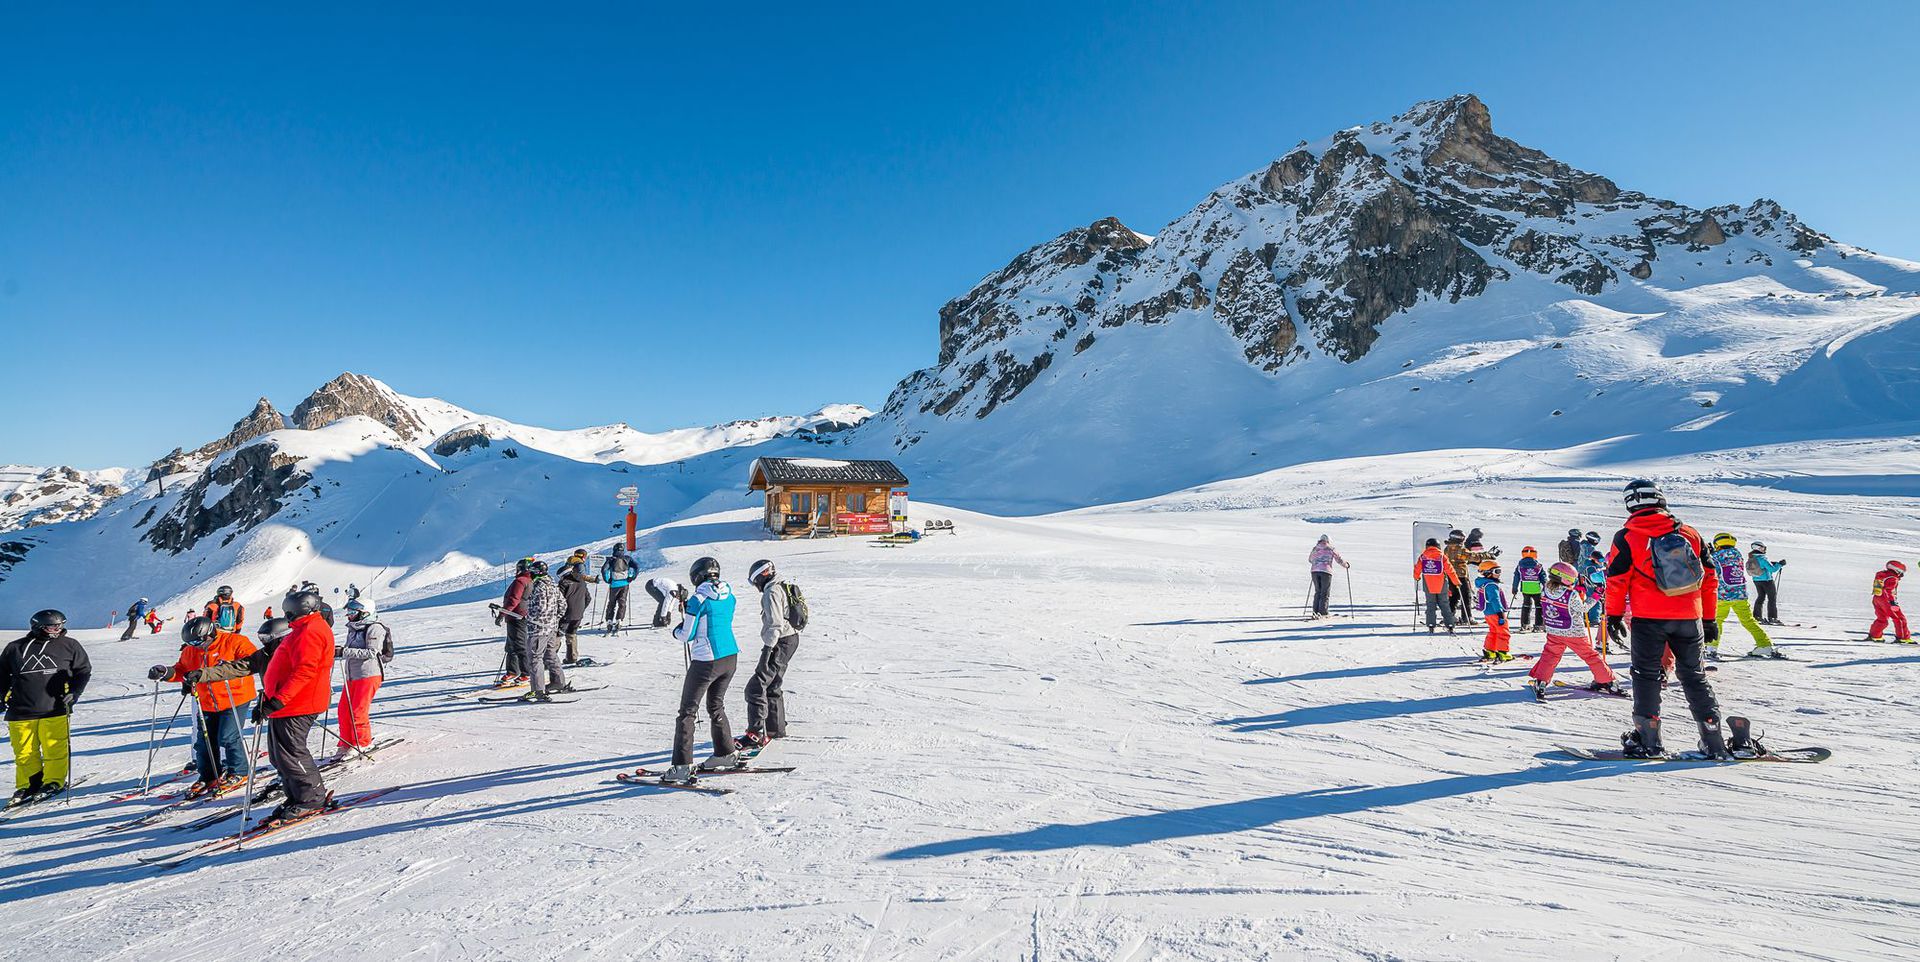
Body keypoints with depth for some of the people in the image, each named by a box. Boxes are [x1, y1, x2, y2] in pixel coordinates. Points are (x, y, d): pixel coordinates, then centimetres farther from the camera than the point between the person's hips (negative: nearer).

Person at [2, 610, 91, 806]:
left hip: (54, 709, -2)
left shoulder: (68, 645, 5)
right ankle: (28, 785, 20)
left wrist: (73, 693, -4)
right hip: (20, 711, 2)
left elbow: (83, 671, 8)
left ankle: (53, 782, 10)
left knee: (55, 749, -3)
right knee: (24, 753, 6)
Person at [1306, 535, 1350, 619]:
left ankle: (1316, 612, 9)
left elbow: (1310, 559, 30)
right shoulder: (1330, 548, 7)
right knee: (1325, 593, 2)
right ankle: (1323, 613, -3)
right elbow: (1339, 559, 9)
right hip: (1326, 571, -4)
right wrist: (1346, 565, 27)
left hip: (1315, 571, 4)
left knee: (1317, 592, 14)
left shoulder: (1315, 548, 18)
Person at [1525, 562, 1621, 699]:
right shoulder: (1572, 595, -25)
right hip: (1575, 634, -3)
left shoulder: (1545, 589, -10)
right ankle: (1608, 681, 24)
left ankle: (1539, 682, -1)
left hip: (1554, 632, 4)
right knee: (1590, 655, 13)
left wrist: (1575, 588, 6)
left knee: (1549, 656, 11)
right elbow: (1583, 608, -8)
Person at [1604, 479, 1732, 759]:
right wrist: (1709, 619, 19)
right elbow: (1709, 579, 11)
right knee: (1694, 675, 15)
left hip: (1648, 619, -4)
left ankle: (1648, 739, 5)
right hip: (1689, 618, 4)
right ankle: (1714, 741, 17)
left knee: (1646, 674, 7)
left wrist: (1614, 616, 6)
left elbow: (1616, 581, -6)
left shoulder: (1626, 537, -6)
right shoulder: (1691, 534, 7)